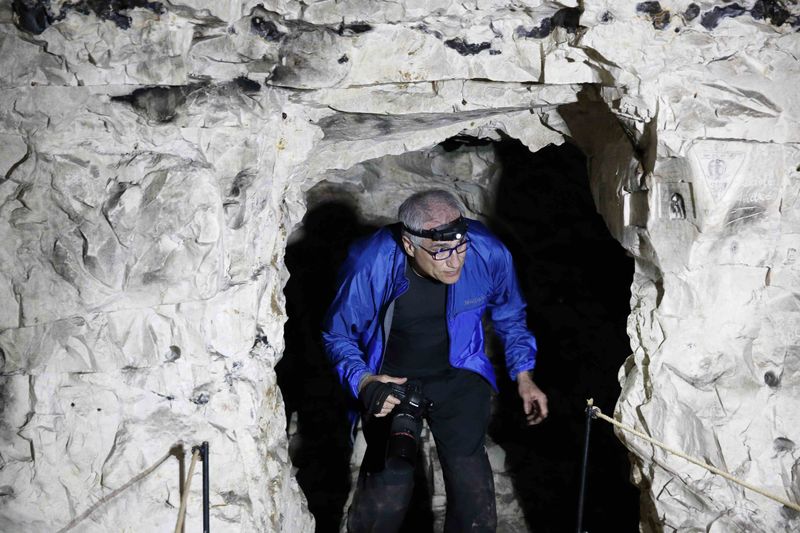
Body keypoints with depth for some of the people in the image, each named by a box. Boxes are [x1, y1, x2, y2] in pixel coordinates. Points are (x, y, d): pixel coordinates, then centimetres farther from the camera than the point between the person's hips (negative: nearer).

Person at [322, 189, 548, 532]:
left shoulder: (489, 253, -18)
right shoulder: (369, 265, -24)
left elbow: (509, 317, 4)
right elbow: (337, 334, -6)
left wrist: (523, 377, -1)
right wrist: (363, 381, -22)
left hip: (459, 375, 2)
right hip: (390, 380, -2)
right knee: (388, 489, -12)